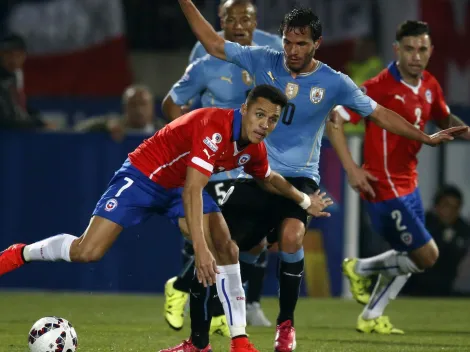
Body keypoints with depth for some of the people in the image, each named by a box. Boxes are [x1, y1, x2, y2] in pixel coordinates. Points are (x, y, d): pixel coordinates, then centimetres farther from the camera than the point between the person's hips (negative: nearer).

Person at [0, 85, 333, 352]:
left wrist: (304, 201, 24)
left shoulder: (254, 148, -7)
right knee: (87, 252, -15)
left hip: (181, 186, 7)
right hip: (142, 177, -7)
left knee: (226, 247, -14)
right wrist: (200, 248, -44)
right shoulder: (214, 127, -33)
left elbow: (269, 177, 21)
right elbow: (192, 190, -39)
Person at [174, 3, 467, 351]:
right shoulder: (263, 61, -2)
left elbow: (379, 113, 3)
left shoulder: (333, 83, -6)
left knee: (291, 236, -29)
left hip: (300, 177, -2)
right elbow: (214, 43, 4)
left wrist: (426, 138, 0)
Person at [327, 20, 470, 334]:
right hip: (385, 188, -9)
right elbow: (333, 120, -18)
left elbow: (445, 119, 23)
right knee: (427, 255, -6)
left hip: (409, 185, 9)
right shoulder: (380, 87, -19)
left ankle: (371, 317, 31)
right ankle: (361, 268, 13)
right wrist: (352, 169, -23)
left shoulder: (429, 86, 4)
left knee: (409, 257, 18)